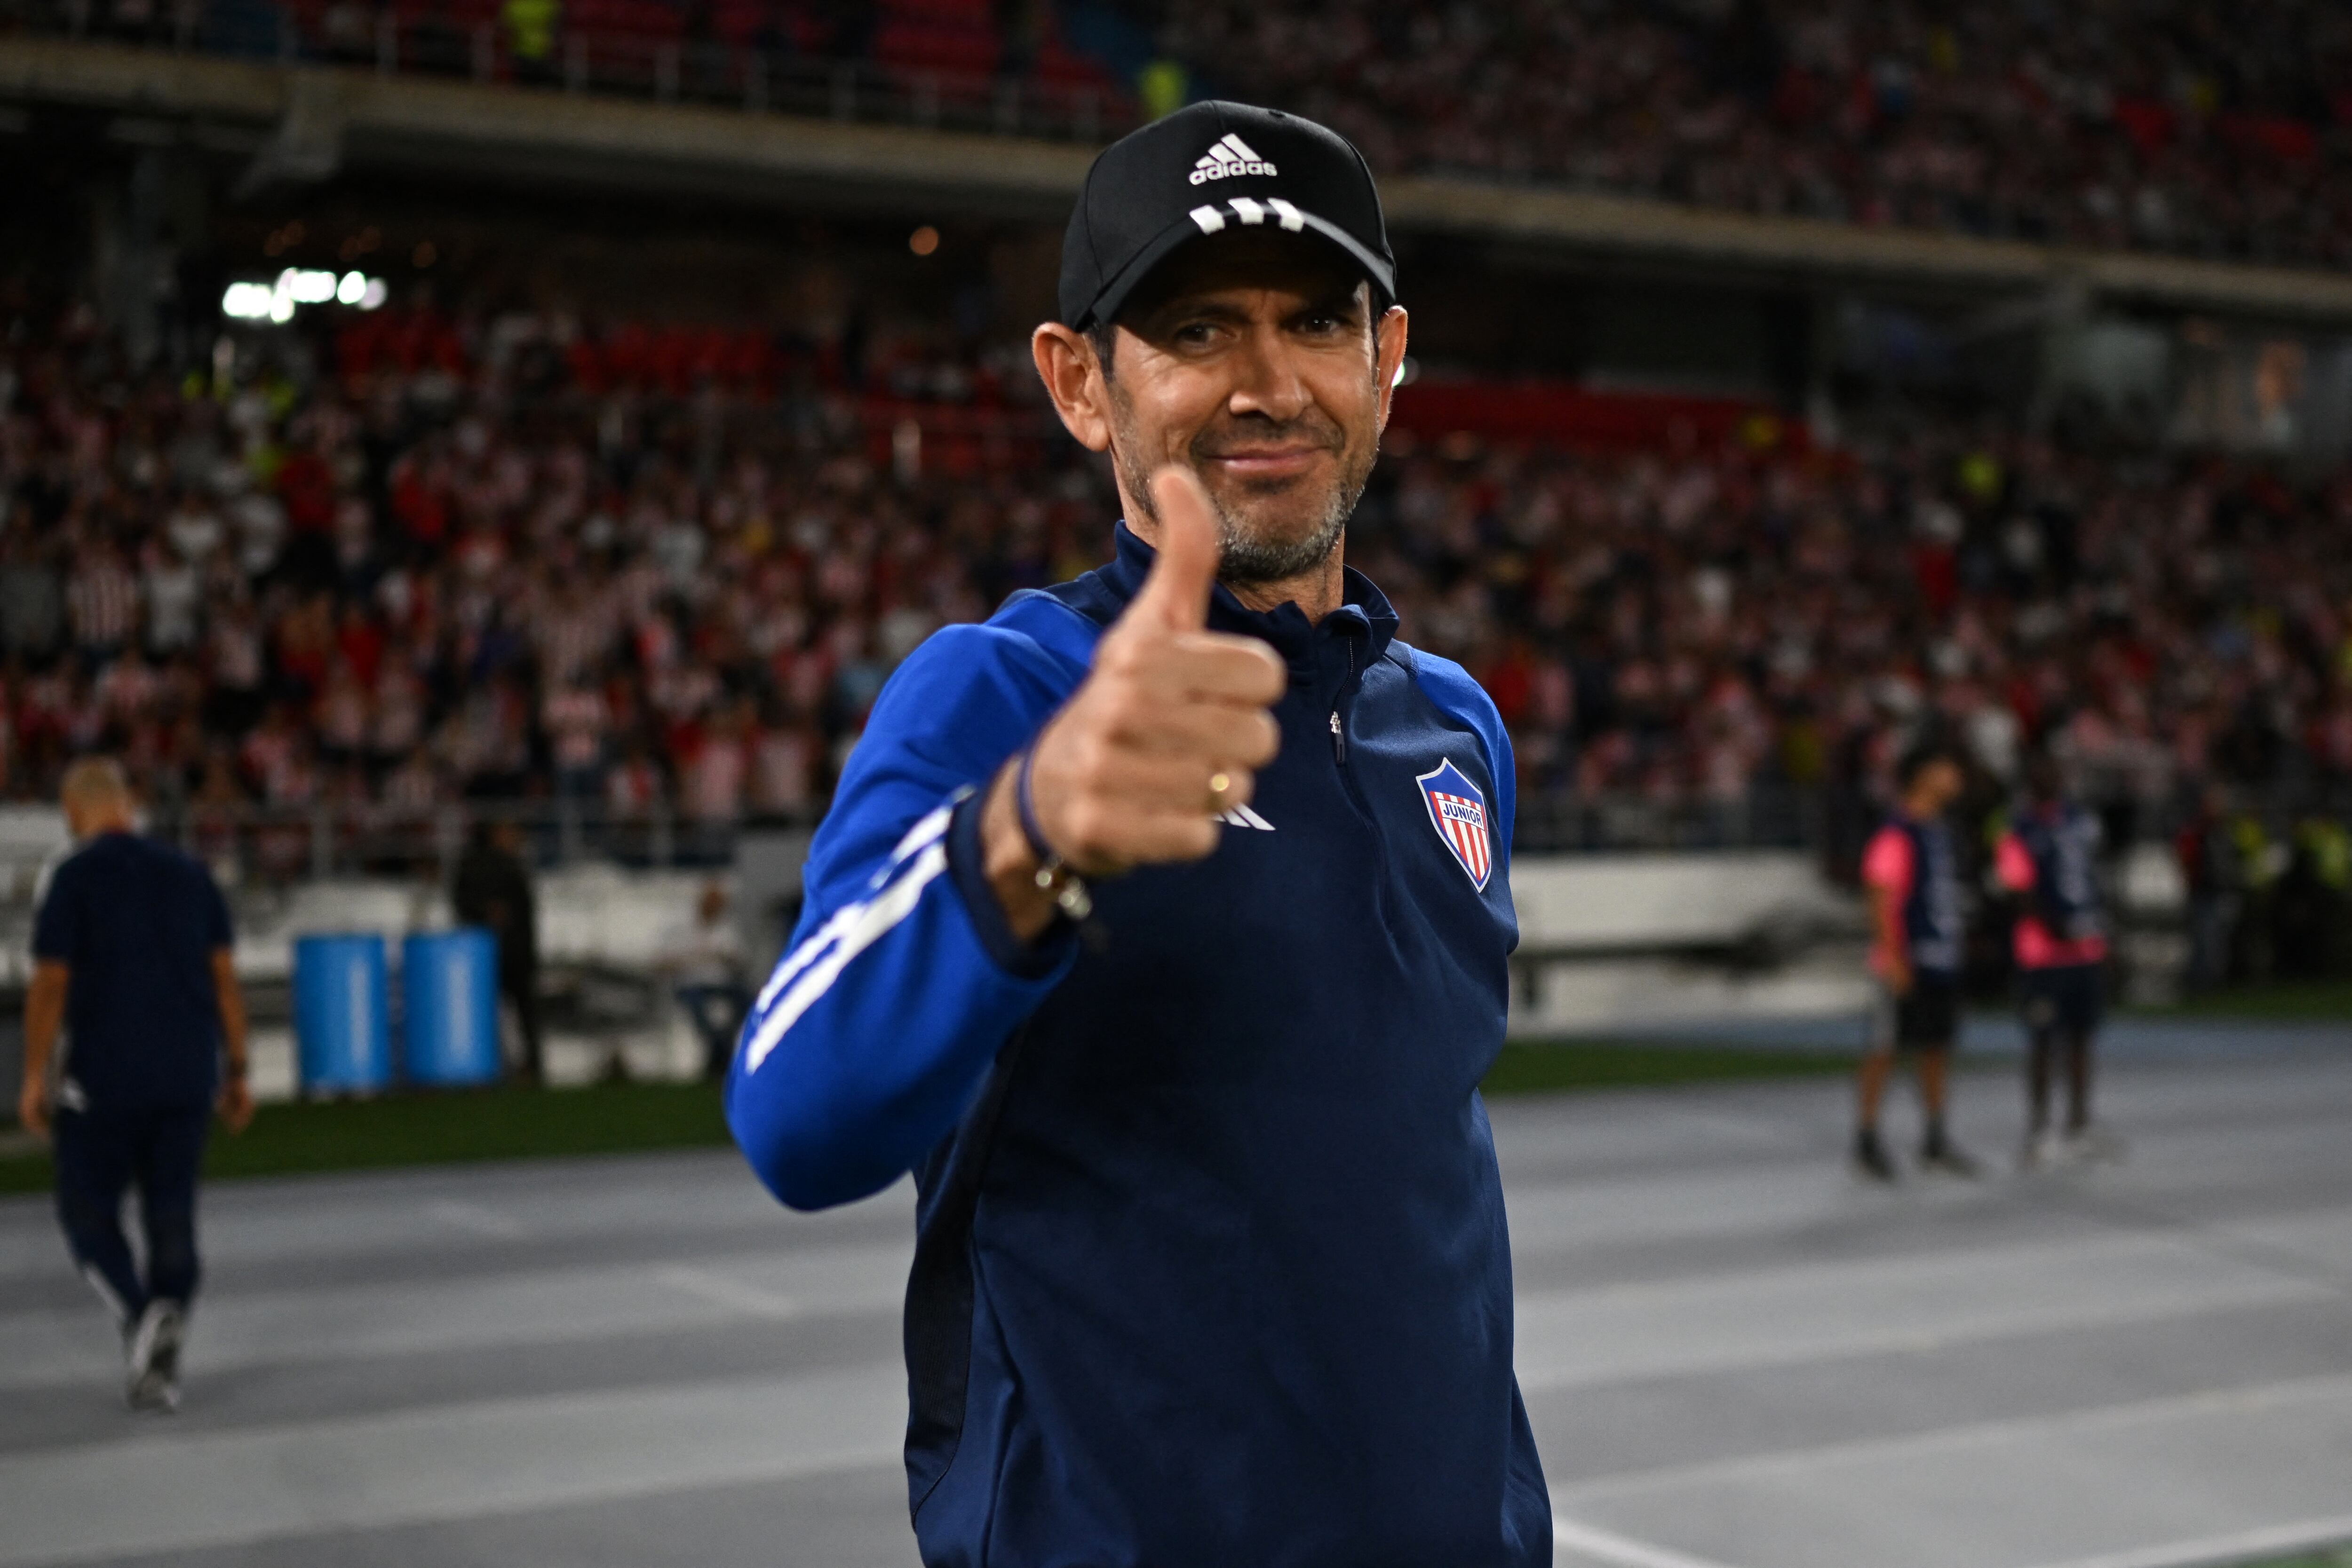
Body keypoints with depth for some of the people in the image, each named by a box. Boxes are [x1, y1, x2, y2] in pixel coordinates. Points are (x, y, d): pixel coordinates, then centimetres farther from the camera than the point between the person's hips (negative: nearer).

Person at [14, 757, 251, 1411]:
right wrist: (236, 1072, 11)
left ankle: (139, 1315, -17)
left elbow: (51, 983, -10)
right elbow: (224, 976, 7)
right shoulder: (189, 873, 8)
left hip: (105, 1079, -4)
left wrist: (35, 1078, -4)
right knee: (171, 1215, 8)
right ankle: (159, 1366, 0)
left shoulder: (74, 878, -5)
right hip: (189, 1075, 4)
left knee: (89, 1208, 8)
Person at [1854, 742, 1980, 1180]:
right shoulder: (1896, 836, -14)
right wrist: (1894, 958, -22)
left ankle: (1936, 1143, 19)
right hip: (1907, 963, -9)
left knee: (1937, 1047, 11)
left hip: (1942, 960, 9)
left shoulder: (1939, 831, 15)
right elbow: (1882, 900, -18)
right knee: (1885, 1049, -2)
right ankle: (1866, 1140, 7)